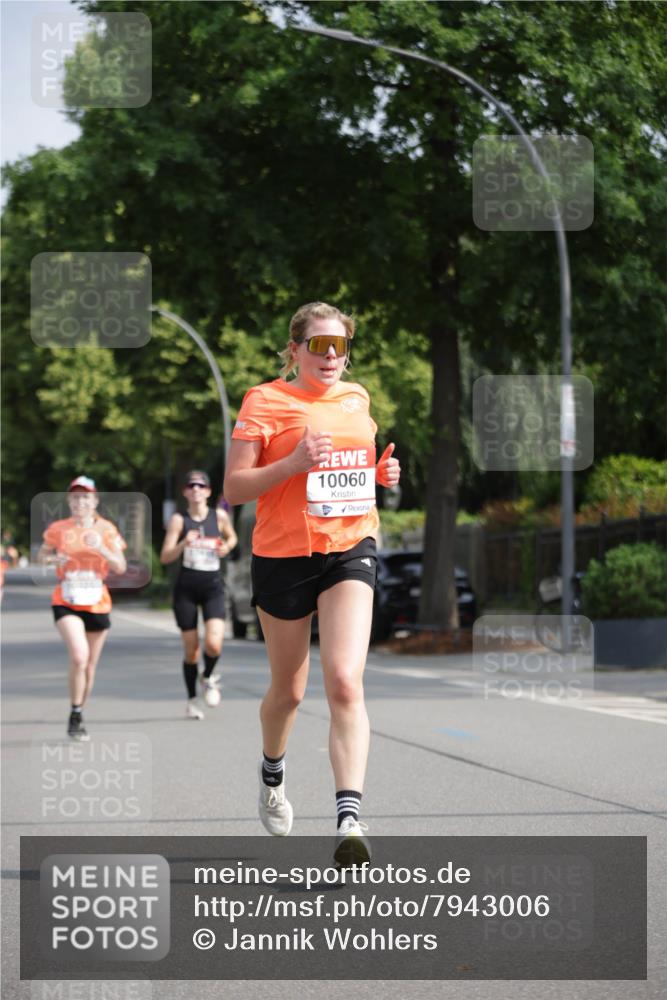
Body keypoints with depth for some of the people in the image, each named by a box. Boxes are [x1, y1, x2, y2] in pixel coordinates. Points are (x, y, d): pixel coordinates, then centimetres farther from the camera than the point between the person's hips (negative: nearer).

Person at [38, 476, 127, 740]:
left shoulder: (107, 530, 0)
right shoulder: (58, 529, -1)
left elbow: (121, 568, -5)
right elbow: (42, 555, 13)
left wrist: (101, 548, -22)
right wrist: (54, 558, -10)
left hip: (97, 605, 2)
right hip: (66, 603, -2)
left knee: (90, 665, 9)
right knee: (79, 656, -23)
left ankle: (79, 717, 28)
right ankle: (75, 716, -10)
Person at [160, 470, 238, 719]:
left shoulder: (219, 516, 2)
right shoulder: (179, 520, -3)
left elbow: (232, 537, 22)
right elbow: (165, 557, -7)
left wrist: (227, 546, 0)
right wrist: (183, 544, -25)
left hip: (213, 586, 1)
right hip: (186, 587, -1)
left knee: (214, 643, -17)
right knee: (191, 649, 3)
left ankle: (209, 678, 16)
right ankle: (192, 700, 20)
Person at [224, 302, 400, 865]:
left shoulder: (357, 399, 11)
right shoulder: (265, 401, -4)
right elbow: (234, 489, -8)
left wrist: (384, 472, 6)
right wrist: (293, 463, -22)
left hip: (350, 550, 2)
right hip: (283, 555, -2)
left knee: (345, 681, -17)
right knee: (288, 690, 12)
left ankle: (350, 817, -25)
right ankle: (272, 773, 45)